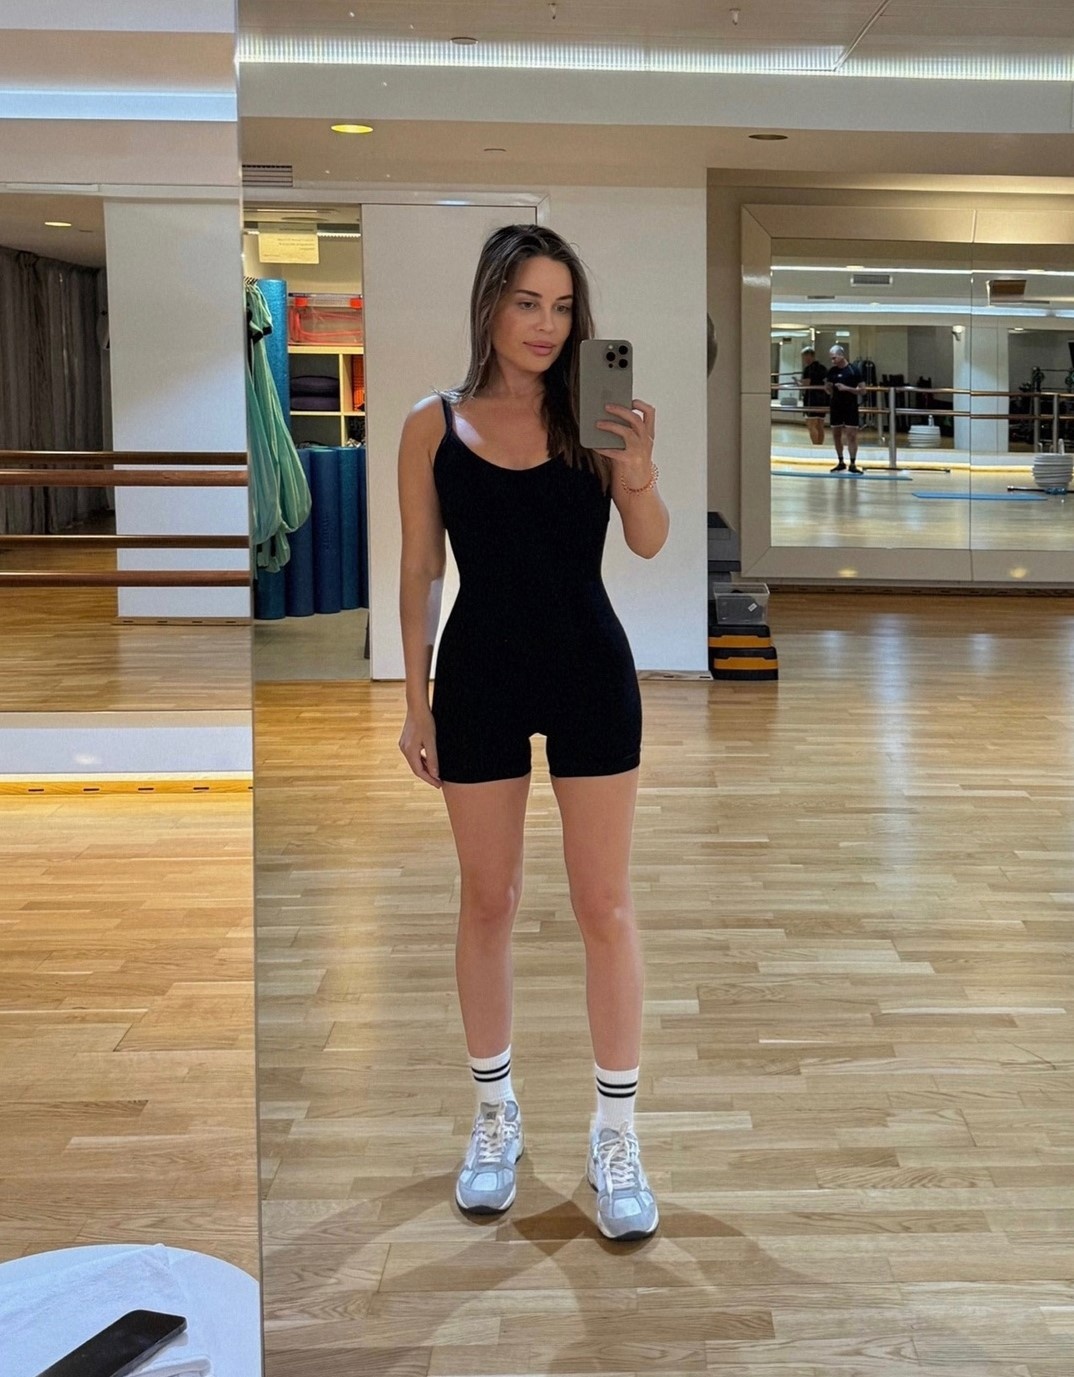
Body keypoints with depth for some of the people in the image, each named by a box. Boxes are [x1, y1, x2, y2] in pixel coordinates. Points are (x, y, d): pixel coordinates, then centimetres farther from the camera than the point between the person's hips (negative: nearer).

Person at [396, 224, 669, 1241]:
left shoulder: (590, 417, -3)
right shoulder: (434, 428, -1)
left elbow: (649, 544, -11)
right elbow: (420, 573, 3)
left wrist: (639, 471, -30)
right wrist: (416, 701, 2)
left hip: (590, 672, 0)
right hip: (480, 676, 1)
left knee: (604, 905, 4)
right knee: (487, 901, 11)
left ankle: (616, 1136, 15)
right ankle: (495, 1118, 28)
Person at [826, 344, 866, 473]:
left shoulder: (853, 370, -8)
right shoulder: (831, 371, 6)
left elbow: (862, 390, -9)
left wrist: (847, 388, -21)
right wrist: (828, 389, -9)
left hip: (850, 407, -5)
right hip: (836, 407, 5)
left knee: (851, 435, -5)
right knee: (836, 435, 9)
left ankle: (852, 464, -2)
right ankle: (841, 462, 21)